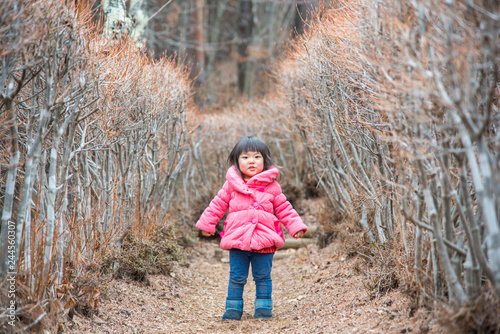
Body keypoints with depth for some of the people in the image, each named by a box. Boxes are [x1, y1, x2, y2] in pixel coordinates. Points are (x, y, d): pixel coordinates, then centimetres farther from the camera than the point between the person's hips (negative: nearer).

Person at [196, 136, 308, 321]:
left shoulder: (271, 186, 3)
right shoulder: (232, 184, 4)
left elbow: (284, 209, 8)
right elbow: (218, 205, 12)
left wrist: (296, 226, 0)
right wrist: (207, 224, 13)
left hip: (264, 239, 0)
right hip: (238, 239, 0)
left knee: (263, 276, 8)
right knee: (236, 277, 7)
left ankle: (263, 308, 21)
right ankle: (233, 309, 19)